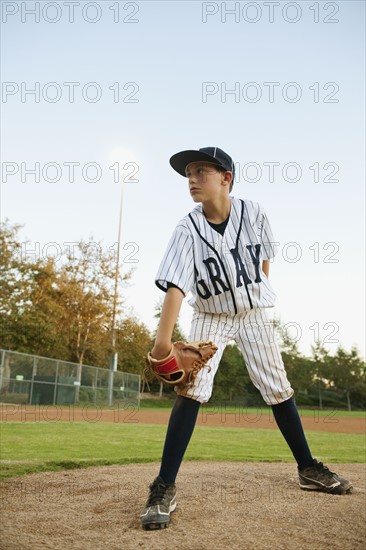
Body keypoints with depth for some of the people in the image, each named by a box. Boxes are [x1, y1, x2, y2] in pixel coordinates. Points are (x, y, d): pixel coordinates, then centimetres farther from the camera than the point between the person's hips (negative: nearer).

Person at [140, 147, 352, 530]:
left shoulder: (253, 213, -14)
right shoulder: (187, 229, -20)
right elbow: (175, 286, -32)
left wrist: (257, 291, 8)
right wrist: (164, 339, -43)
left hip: (253, 312, 2)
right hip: (210, 316, -2)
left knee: (278, 389, 6)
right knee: (190, 389, -16)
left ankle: (308, 469, 23)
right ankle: (164, 487, -10)